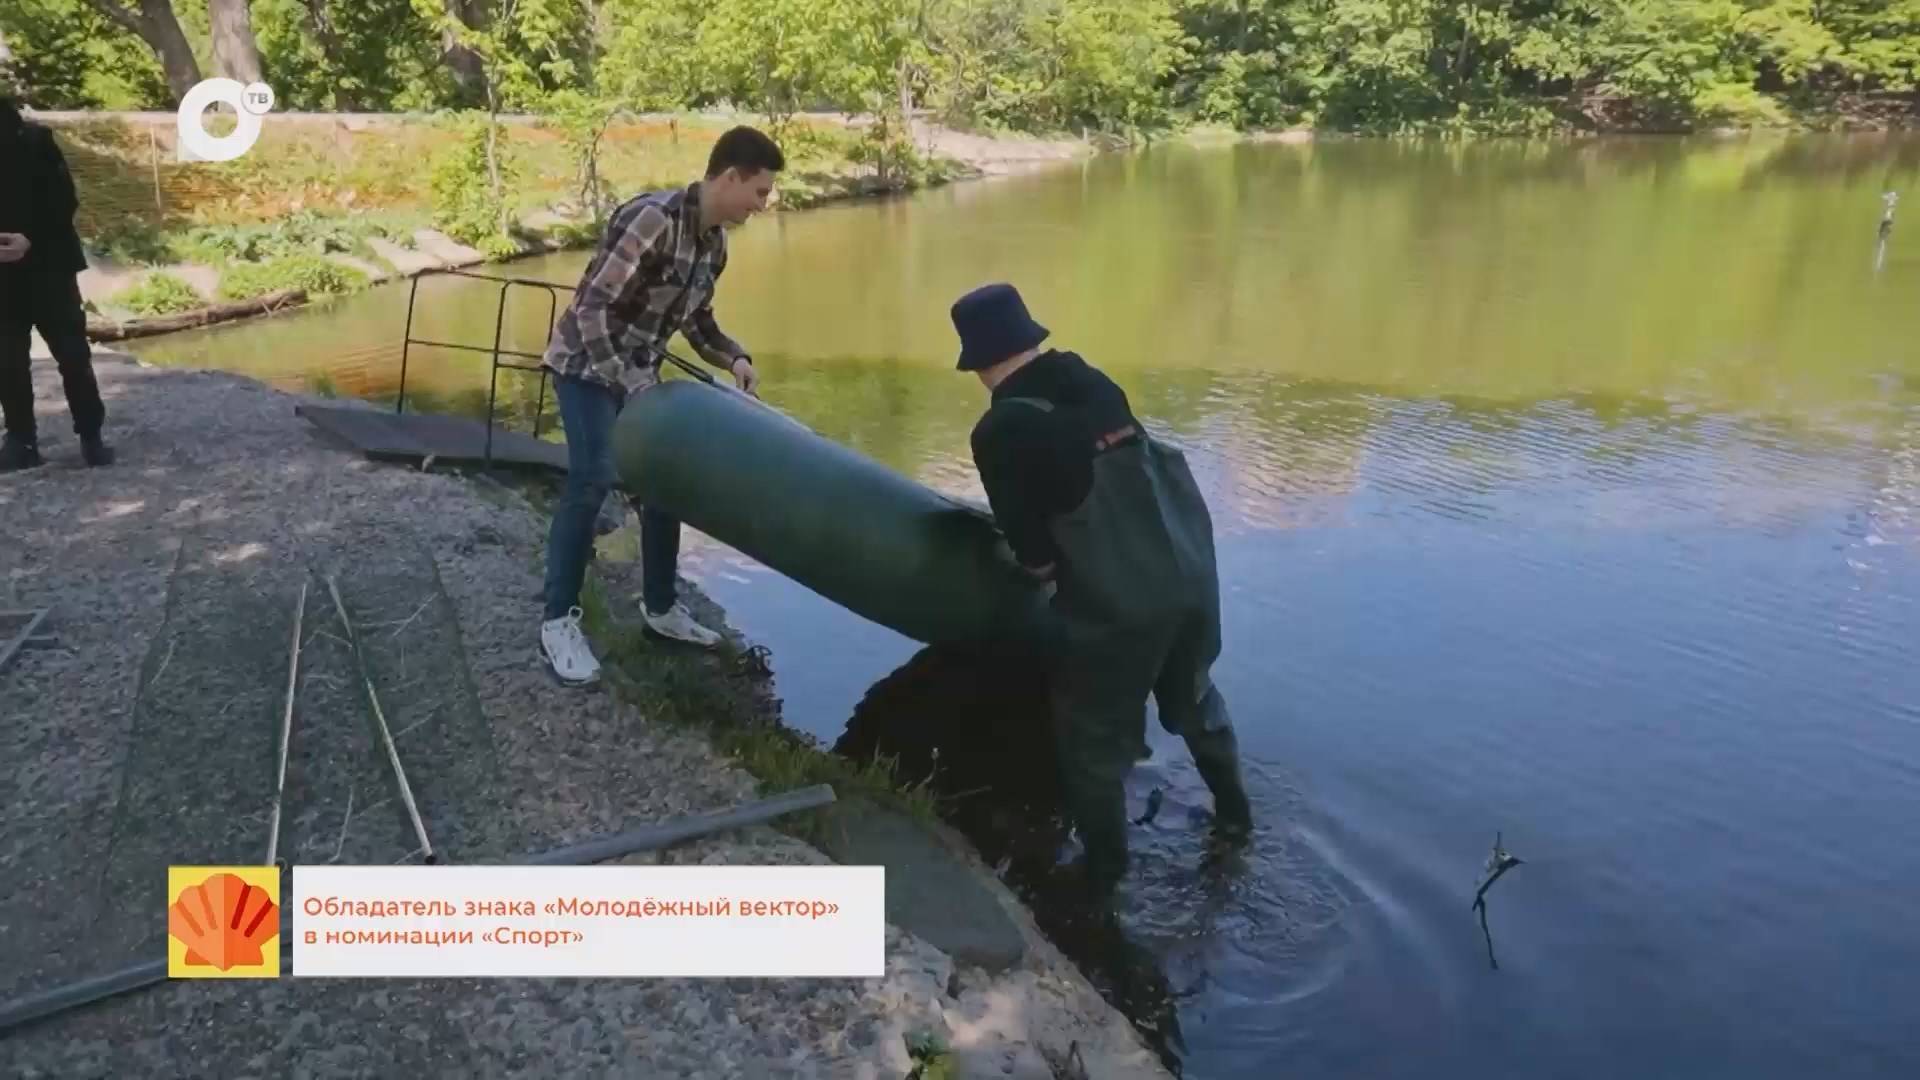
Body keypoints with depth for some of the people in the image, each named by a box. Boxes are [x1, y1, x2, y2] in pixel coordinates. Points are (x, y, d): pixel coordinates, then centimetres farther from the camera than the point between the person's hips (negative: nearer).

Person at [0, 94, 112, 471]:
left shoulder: (33, 140, -5)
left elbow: (65, 201, -8)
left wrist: (31, 241, -19)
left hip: (48, 266, -3)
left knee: (72, 354, -1)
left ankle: (91, 436, 9)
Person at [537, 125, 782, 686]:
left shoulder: (714, 242, 0)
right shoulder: (653, 218, -27)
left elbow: (696, 319, 12)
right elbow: (593, 309, -28)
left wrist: (734, 358, -6)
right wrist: (632, 386, -29)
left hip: (639, 370, 9)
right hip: (587, 362, -8)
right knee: (592, 480, -16)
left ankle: (660, 606, 21)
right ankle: (558, 622, -5)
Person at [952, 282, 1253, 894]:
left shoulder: (999, 431, -14)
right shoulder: (1089, 380, 4)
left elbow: (1037, 559, -11)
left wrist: (1035, 559, 11)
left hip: (1117, 603, -6)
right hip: (1192, 573, 7)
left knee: (1094, 742, 15)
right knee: (1194, 696, 30)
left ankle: (1104, 873, 32)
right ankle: (1234, 812, 50)